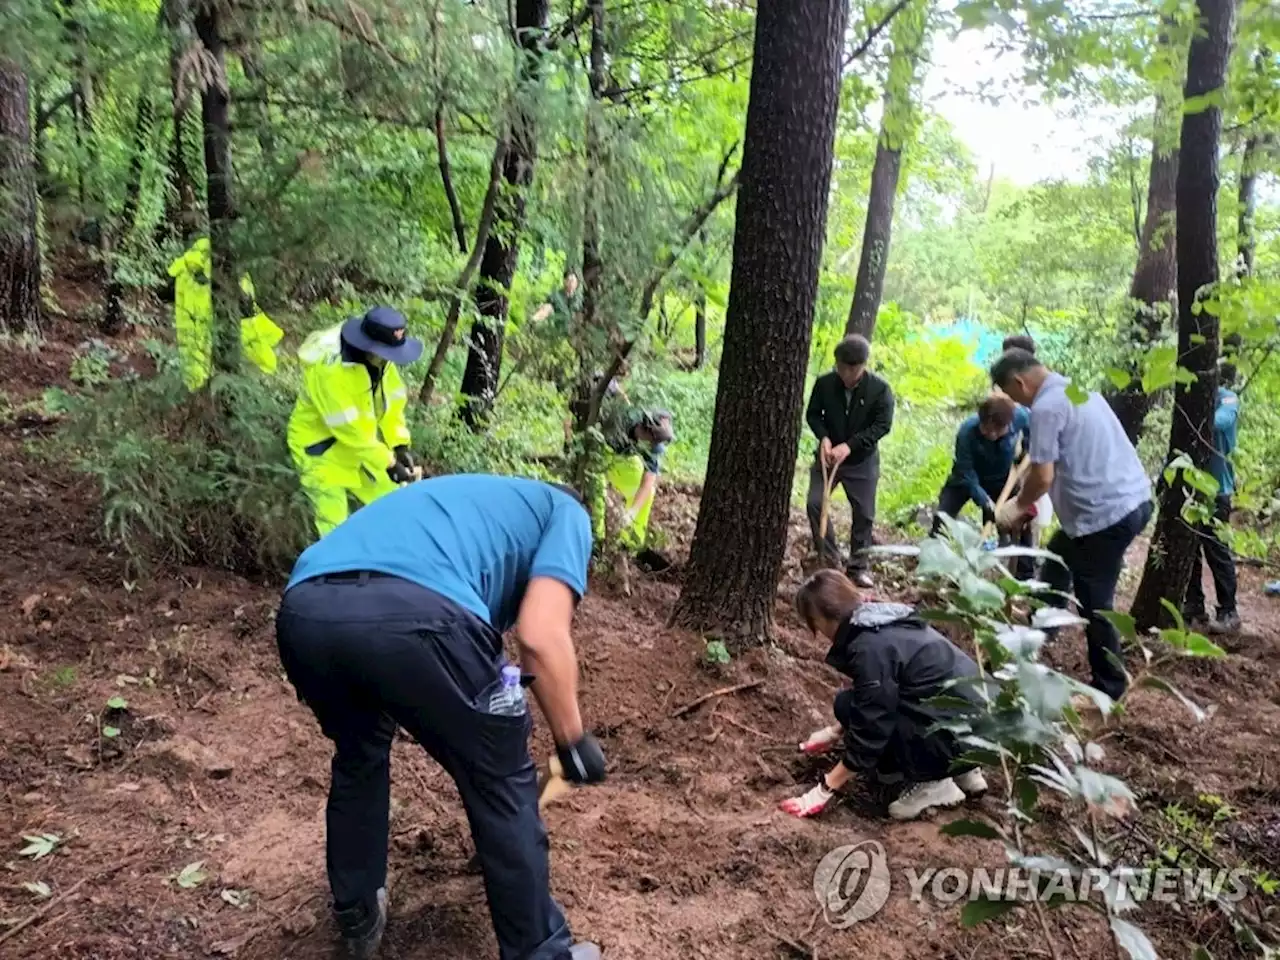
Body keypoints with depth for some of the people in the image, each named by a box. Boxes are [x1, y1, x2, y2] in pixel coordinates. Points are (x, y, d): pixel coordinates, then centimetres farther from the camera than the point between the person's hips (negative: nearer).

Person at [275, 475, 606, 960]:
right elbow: (541, 635, 4)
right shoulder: (566, 513, 24)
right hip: (411, 613, -7)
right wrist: (573, 740, 19)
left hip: (303, 611, 7)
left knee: (358, 757, 36)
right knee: (501, 784, 18)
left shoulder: (470, 501, 42)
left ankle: (356, 917, 52)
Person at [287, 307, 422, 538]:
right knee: (334, 525, -4)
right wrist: (388, 464, -27)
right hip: (322, 449, -7)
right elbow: (348, 428, -32)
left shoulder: (379, 357, -12)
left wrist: (400, 446, -14)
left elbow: (392, 402, -3)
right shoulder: (328, 368, -35)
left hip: (362, 443, 7)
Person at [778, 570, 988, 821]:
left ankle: (931, 783, 0)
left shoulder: (870, 648, -20)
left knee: (849, 705, -7)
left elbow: (869, 732, -17)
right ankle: (961, 771, 17)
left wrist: (825, 790, -8)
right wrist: (836, 731, 33)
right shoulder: (883, 621, 8)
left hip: (959, 737, -9)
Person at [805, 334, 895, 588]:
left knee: (864, 514, 4)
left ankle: (858, 566, 18)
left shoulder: (880, 388, -16)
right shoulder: (824, 383, -11)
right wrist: (824, 438, -19)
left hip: (862, 461, -1)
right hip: (828, 455, 1)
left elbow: (883, 425, -16)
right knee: (814, 503, -8)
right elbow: (812, 414, 1)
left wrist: (849, 446, -25)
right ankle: (828, 557, 7)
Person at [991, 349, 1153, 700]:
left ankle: (1109, 685, 18)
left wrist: (1019, 506, 2)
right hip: (1132, 499, 10)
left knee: (1093, 603, 4)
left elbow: (1043, 476, -18)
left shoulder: (1046, 407, -16)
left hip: (1107, 513, -10)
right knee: (1058, 555, 28)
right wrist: (1027, 500, 19)